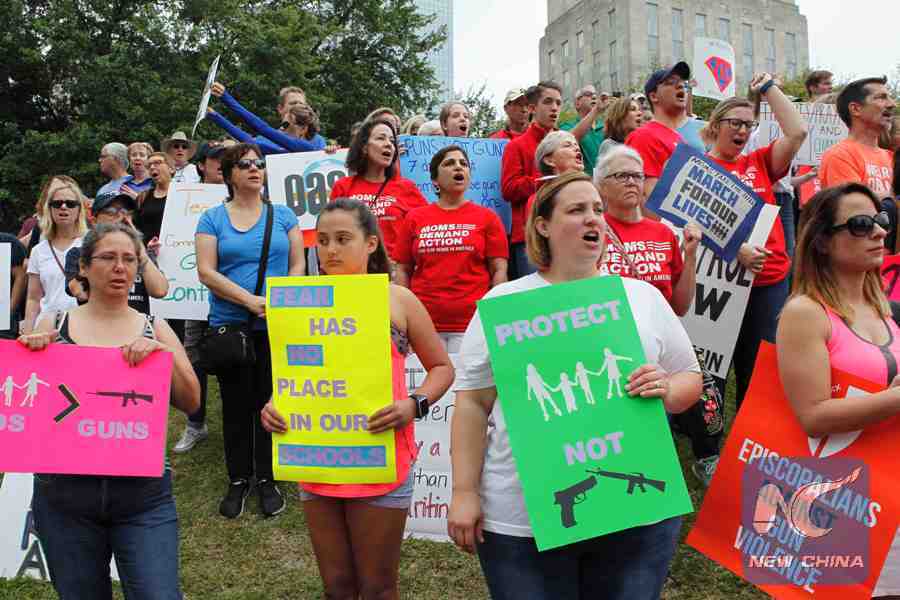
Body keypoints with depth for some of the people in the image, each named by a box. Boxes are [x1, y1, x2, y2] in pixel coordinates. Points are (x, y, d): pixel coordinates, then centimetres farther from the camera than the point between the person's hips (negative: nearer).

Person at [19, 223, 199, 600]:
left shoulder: (155, 329, 5)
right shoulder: (55, 327, 5)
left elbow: (190, 402, -3)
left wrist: (163, 353, -19)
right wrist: (26, 355, -12)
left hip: (144, 495, 0)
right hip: (64, 493, 1)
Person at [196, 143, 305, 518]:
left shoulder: (282, 215, 7)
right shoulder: (212, 219, 3)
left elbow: (298, 265, 4)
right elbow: (206, 271, -6)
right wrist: (249, 300, -17)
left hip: (276, 327, 1)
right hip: (229, 325, 0)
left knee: (270, 402, 5)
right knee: (236, 405, 7)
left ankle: (267, 479, 19)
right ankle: (238, 480, 21)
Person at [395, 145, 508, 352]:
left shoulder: (487, 217, 7)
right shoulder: (414, 218, 10)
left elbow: (499, 270, 4)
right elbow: (403, 270, 11)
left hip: (471, 324, -1)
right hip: (423, 324, 1)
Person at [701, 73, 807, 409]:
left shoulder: (759, 163, 11)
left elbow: (797, 132, 1)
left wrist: (768, 88, 9)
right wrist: (735, 249, -20)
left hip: (771, 282, 4)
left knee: (760, 368, 10)